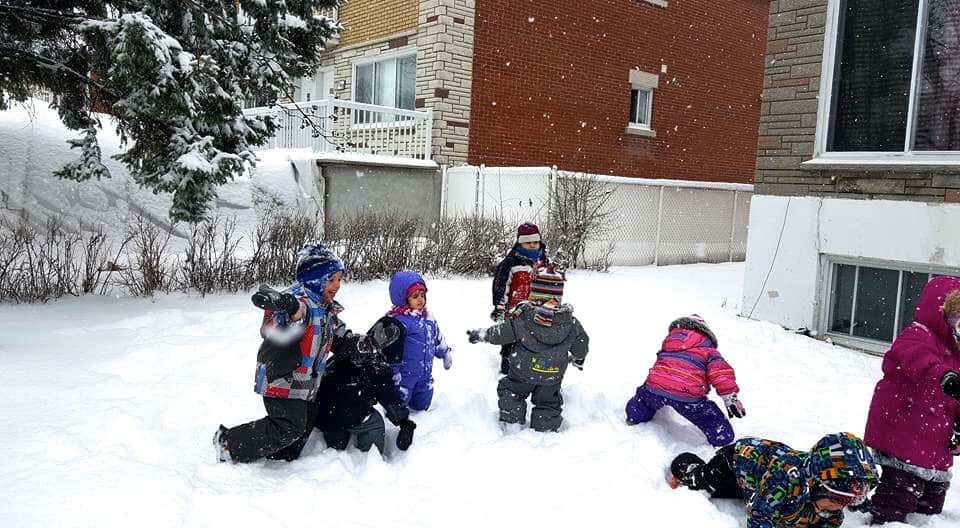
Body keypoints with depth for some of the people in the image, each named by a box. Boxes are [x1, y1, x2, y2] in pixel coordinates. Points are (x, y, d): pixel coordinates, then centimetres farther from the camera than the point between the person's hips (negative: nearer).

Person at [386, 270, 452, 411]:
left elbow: (438, 338, 21)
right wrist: (393, 373, -19)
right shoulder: (398, 321, -20)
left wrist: (446, 353, 28)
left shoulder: (428, 317, 5)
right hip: (405, 374, -7)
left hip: (425, 376, 7)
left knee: (421, 405, 18)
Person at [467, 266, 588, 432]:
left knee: (510, 393, 22)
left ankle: (511, 424, 25)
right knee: (548, 404, 21)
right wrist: (578, 359, 23)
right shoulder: (570, 321, -13)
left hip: (523, 373, -2)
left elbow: (499, 334, -11)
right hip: (553, 377, 2)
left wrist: (480, 334, 8)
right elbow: (581, 344, 1)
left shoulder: (522, 318, -21)